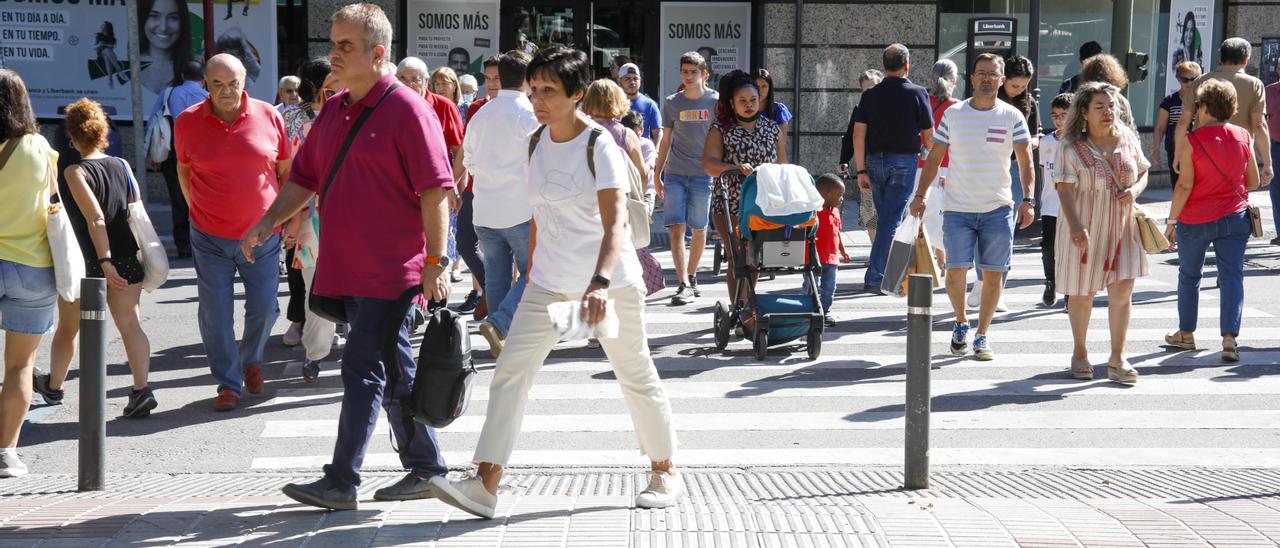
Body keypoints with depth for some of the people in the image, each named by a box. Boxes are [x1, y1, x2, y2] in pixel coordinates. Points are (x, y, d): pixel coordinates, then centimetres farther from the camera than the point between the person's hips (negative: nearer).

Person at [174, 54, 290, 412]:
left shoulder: (269, 117, -3)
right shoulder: (187, 122, -2)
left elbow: (286, 170, 8)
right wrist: (196, 208, 9)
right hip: (210, 238, 0)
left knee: (265, 308, 5)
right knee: (216, 315, 1)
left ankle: (251, 360, 34)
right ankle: (228, 383, 14)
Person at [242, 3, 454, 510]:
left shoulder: (407, 108, -11)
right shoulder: (333, 110, 13)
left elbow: (435, 190, -15)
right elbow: (305, 177, 20)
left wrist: (436, 261, -20)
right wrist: (270, 221, 6)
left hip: (390, 269, -8)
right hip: (348, 267, 8)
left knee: (363, 369, -7)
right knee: (396, 371, 14)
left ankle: (341, 482, -3)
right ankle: (426, 468, 24)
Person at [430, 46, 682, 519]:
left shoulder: (599, 146, -17)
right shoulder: (536, 144, 3)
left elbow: (615, 222, -29)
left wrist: (601, 283, -43)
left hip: (609, 282, -6)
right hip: (548, 284, 6)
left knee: (636, 376, 8)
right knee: (510, 371, -7)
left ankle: (665, 472, 27)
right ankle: (486, 485, -10)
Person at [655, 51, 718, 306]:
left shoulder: (716, 101, 1)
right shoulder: (672, 103, 6)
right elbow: (666, 140, 13)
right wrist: (657, 174, 12)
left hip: (703, 174, -1)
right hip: (675, 174, 1)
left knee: (699, 228, 7)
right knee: (676, 228, -9)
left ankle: (691, 277, 25)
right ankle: (684, 285, -12)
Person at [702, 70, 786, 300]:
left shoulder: (772, 129, 12)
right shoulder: (720, 130, 2)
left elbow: (782, 167, 14)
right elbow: (708, 163, -12)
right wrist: (736, 168, -28)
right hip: (729, 205, -3)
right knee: (736, 258, -6)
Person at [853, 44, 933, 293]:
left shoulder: (870, 95, 5)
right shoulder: (917, 94, -3)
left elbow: (858, 135, -1)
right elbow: (929, 136, 0)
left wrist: (861, 170, 3)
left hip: (875, 160, 4)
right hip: (904, 161, -4)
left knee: (884, 218, 16)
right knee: (891, 220, -4)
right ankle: (875, 277, -10)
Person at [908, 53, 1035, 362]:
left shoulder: (1012, 117, 2)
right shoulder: (953, 114, 4)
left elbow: (1025, 163, 1)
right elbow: (934, 157, 8)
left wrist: (1027, 200, -12)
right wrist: (920, 194, -1)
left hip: (997, 208, 0)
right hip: (957, 208, 0)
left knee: (993, 274, 2)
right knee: (956, 270, -10)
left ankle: (982, 336, 15)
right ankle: (961, 323, 16)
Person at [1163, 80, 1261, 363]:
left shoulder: (1192, 140, -12)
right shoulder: (1243, 137, 0)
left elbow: (1184, 185, -13)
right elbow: (1254, 182, 7)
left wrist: (1172, 220, -6)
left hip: (1195, 220, -2)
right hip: (1234, 218, 2)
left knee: (1189, 275, 15)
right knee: (1232, 276, 0)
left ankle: (1186, 333, 27)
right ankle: (1229, 338, -13)